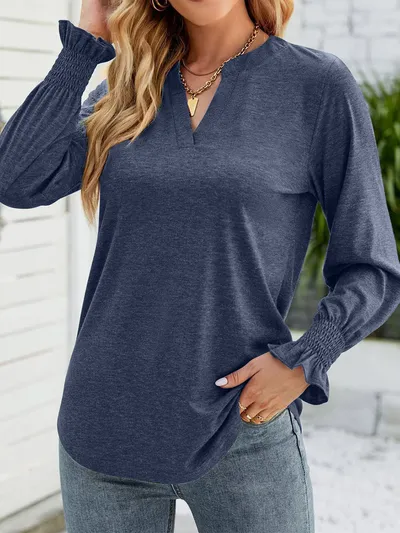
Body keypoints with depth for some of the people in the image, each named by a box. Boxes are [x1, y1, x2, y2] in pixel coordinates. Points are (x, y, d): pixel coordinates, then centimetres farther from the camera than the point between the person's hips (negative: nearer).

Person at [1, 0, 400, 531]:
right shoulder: (129, 89, 7)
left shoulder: (319, 84, -3)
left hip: (243, 437, -3)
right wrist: (85, 43, -3)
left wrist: (305, 361, -15)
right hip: (104, 425, 3)